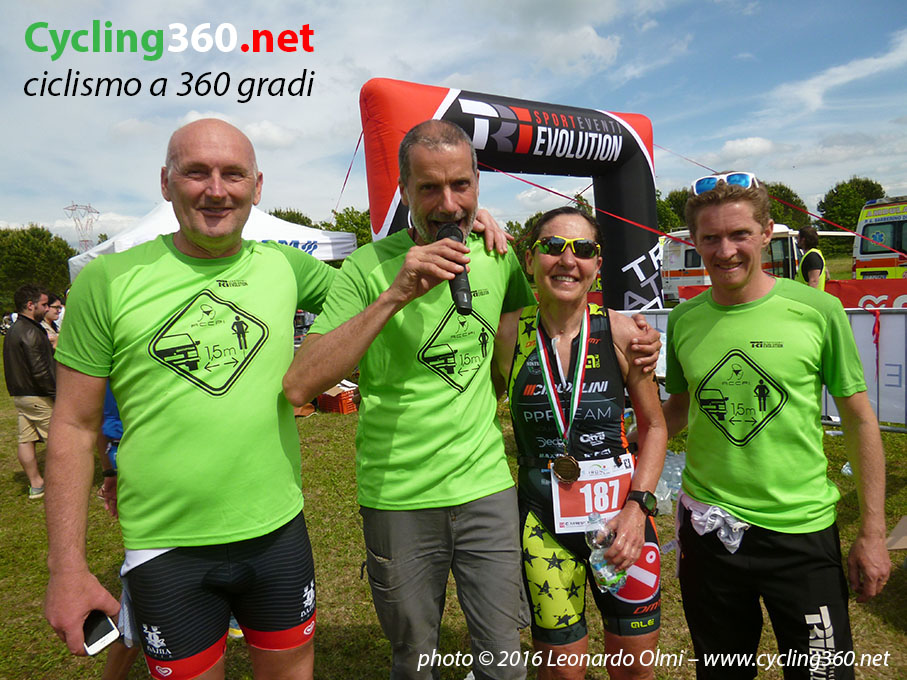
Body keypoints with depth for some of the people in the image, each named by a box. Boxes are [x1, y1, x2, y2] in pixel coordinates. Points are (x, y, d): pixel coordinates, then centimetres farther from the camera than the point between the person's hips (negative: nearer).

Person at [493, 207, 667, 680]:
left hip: (621, 513, 1)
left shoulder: (621, 333, -8)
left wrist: (638, 506, -8)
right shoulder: (508, 334, -9)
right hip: (544, 524, -1)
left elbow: (654, 426, 2)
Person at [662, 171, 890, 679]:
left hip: (802, 530, -2)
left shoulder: (818, 311, -9)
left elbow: (859, 419, -2)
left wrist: (873, 532, -2)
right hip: (708, 527, 3)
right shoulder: (683, 320, -2)